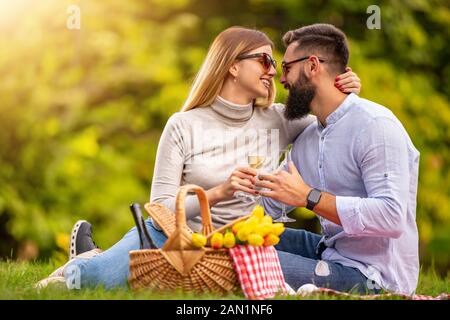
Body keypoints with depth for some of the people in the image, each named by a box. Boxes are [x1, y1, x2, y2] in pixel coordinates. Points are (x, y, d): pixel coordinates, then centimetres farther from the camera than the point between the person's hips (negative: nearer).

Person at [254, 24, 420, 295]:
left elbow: (391, 217, -27)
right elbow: (268, 205, 19)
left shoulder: (375, 125, -16)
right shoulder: (306, 140, 14)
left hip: (374, 278, -9)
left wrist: (309, 197, -26)